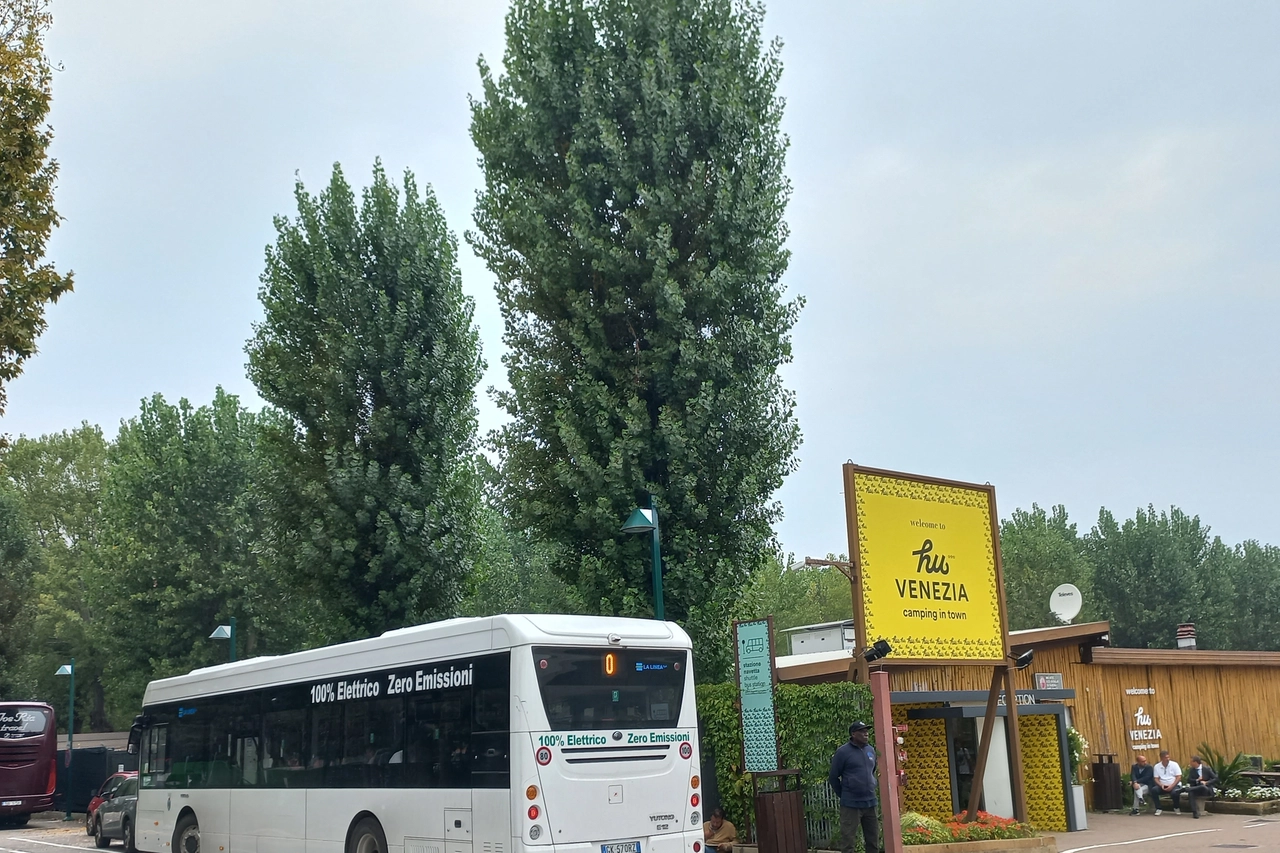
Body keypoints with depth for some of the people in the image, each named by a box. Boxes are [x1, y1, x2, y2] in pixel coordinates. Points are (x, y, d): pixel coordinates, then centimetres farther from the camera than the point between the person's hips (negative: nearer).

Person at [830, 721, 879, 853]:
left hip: (870, 802, 6)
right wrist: (844, 795, 1)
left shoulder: (871, 750, 8)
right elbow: (833, 777, -4)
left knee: (873, 839, 12)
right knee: (847, 840, -3)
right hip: (851, 804, -6)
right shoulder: (843, 752, -9)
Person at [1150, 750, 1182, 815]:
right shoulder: (1156, 766, 4)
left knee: (1174, 792, -35)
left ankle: (1176, 808, -1)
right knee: (1154, 790, -28)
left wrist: (1171, 786, -17)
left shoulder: (1174, 764, -2)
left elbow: (1179, 777, -6)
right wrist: (1161, 785, -18)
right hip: (1162, 786, 2)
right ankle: (1158, 809, -12)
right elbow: (1156, 779, 3)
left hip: (1174, 785, -2)